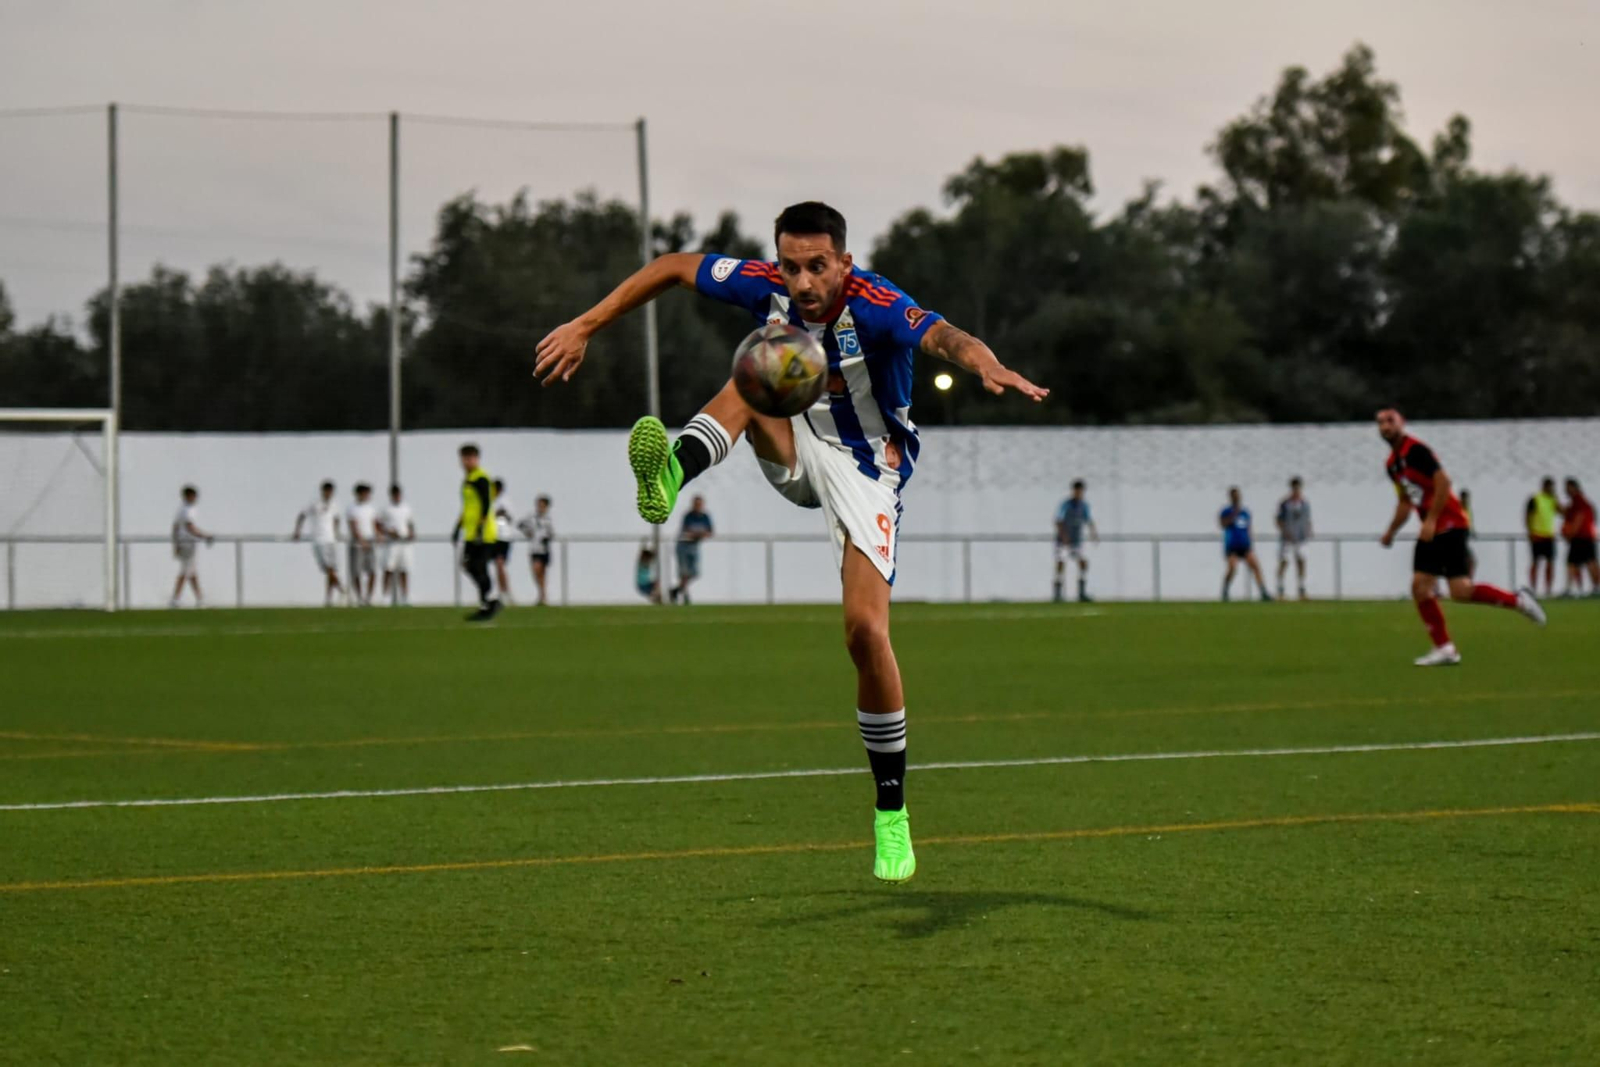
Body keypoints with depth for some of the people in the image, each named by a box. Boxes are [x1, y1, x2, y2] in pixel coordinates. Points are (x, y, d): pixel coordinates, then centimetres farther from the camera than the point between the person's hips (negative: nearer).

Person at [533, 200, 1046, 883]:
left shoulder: (874, 307, -27)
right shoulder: (765, 287, -13)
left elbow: (943, 336, -48)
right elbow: (673, 268, 2)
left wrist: (988, 366, -70)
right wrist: (586, 327, 0)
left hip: (865, 469, -4)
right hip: (796, 451, 4)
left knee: (866, 630, -16)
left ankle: (891, 814, -3)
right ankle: (671, 476, -56)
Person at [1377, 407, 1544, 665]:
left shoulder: (1415, 450, -12)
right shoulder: (1392, 463, 14)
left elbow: (1443, 482, -20)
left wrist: (1431, 520, -22)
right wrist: (1391, 532, 20)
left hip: (1449, 525, -9)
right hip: (1430, 531, 9)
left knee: (1460, 591, -15)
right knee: (1420, 588, -1)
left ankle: (1517, 600, 3)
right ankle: (1445, 649, 4)